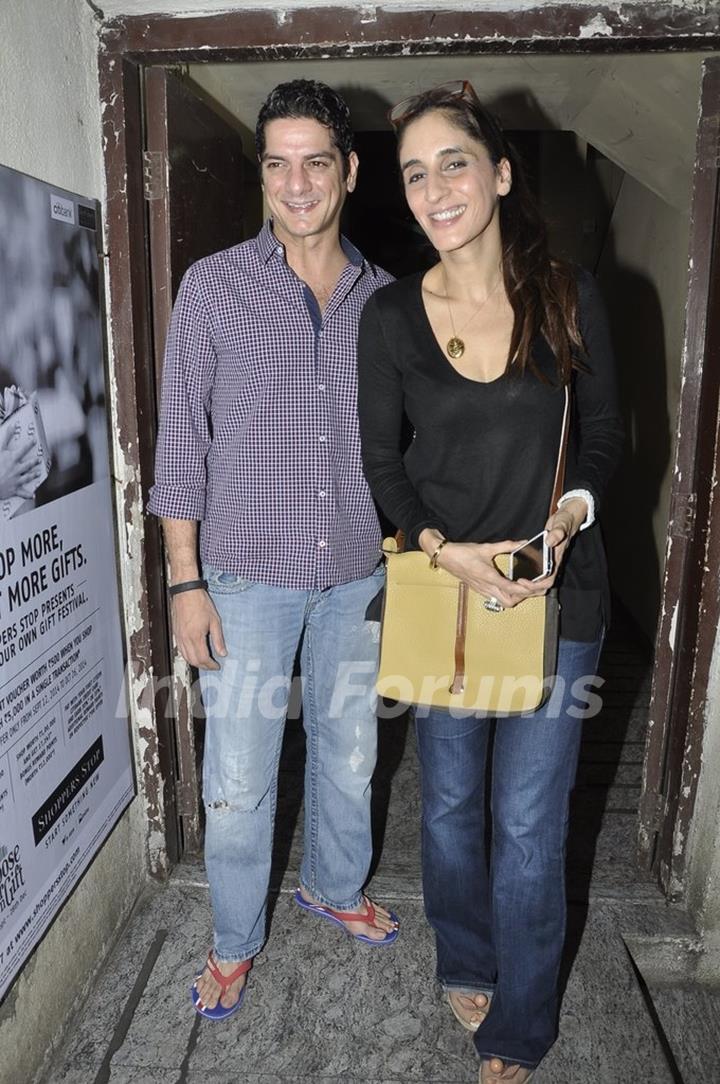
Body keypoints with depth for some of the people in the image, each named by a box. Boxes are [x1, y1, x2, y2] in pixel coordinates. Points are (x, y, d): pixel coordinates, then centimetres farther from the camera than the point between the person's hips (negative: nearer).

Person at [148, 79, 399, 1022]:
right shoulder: (214, 286, -5)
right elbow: (182, 439, -5)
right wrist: (185, 582, -8)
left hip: (359, 576, 3)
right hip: (249, 578, -2)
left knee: (349, 754, 19)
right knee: (239, 779, 7)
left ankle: (336, 888, 46)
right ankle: (236, 941, 34)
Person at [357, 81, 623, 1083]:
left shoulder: (568, 295, -3)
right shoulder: (391, 314, -3)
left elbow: (605, 431, 5)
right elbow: (380, 458, 2)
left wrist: (567, 516, -14)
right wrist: (442, 547, -14)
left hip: (557, 590, -1)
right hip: (438, 586, 1)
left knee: (528, 823, 7)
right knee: (450, 802, 17)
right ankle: (466, 966, 45)